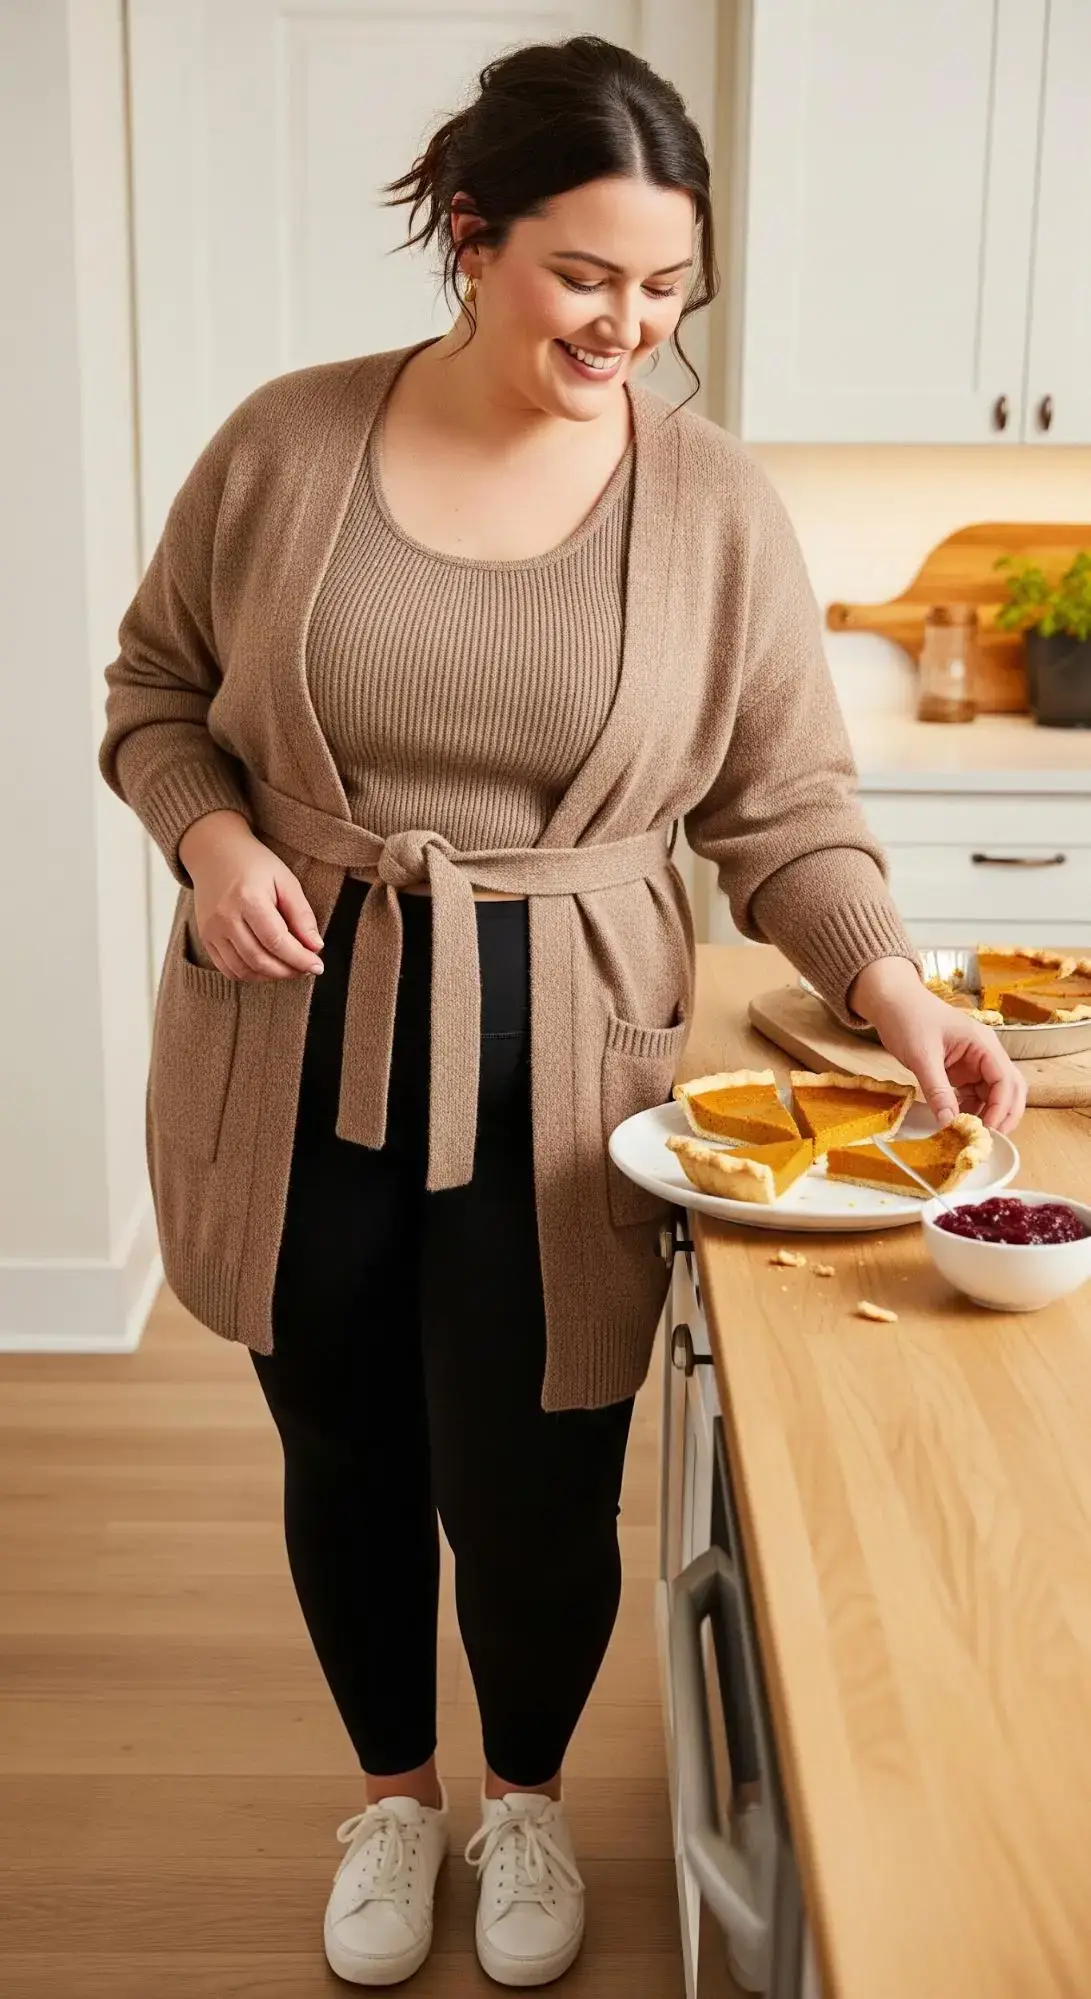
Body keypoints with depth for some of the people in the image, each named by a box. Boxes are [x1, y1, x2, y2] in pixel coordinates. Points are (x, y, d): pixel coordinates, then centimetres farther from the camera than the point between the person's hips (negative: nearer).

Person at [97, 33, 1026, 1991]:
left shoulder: (716, 503, -4)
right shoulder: (287, 441, -4)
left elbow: (786, 804, -1)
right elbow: (155, 689, 8)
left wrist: (897, 990, -15)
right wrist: (211, 838, -11)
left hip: (559, 1069, -1)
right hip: (297, 1047, 1)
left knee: (533, 1491, 7)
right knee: (346, 1459, 16)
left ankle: (528, 1792, 41)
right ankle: (393, 1788, 45)